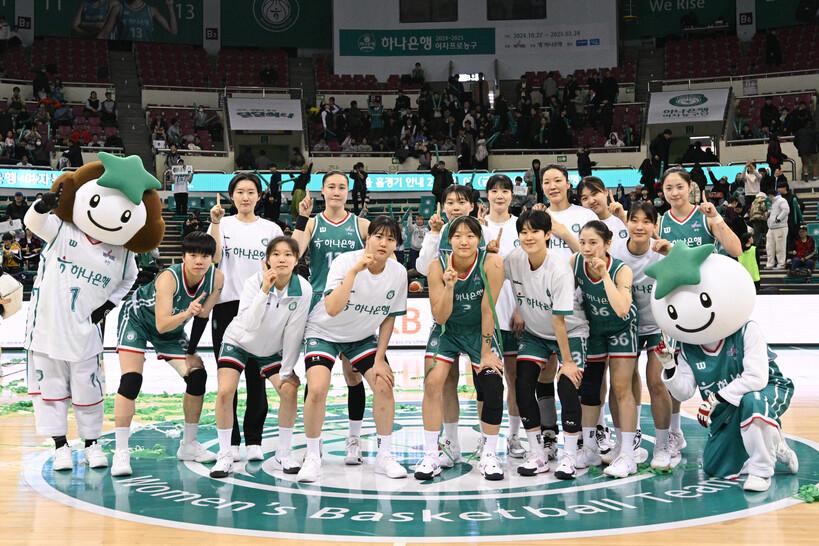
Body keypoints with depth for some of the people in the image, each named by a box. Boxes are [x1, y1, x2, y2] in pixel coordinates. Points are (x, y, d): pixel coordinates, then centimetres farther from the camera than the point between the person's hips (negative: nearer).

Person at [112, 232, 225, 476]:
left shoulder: (217, 278, -21)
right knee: (131, 380, -19)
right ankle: (121, 452, -14)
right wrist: (186, 313, -58)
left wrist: (191, 352, -4)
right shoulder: (169, 277, -36)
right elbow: (162, 325, -41)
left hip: (173, 327, 6)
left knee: (197, 375, -3)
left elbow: (203, 317, -6)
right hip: (137, 319, -6)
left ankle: (188, 445, 13)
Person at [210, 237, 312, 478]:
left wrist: (287, 371, -12)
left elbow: (294, 333, -15)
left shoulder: (303, 289, -21)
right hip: (239, 342, -2)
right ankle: (225, 455, -2)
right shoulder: (254, 281, -25)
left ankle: (283, 454, 5)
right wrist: (264, 290, -46)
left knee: (289, 390, -13)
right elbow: (249, 324, -38)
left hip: (272, 350, 2)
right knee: (225, 392, -18)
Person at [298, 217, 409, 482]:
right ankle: (312, 457, -1)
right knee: (317, 390, -21)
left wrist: (379, 359, -4)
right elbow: (332, 309, -40)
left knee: (384, 385, -7)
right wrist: (355, 270, -44)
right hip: (324, 332, -4)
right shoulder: (345, 261, -26)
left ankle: (384, 456, 11)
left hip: (363, 337, 4)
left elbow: (389, 318, -1)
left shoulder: (398, 273, -14)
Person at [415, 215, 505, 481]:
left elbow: (488, 310, -18)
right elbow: (440, 317, -17)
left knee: (492, 388, -10)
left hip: (480, 330, -1)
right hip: (447, 329, 1)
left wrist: (486, 352, -14)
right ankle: (431, 455, -2)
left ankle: (489, 455, 10)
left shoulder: (491, 263, -23)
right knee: (432, 383, -15)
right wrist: (449, 285, -33)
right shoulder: (438, 266, -19)